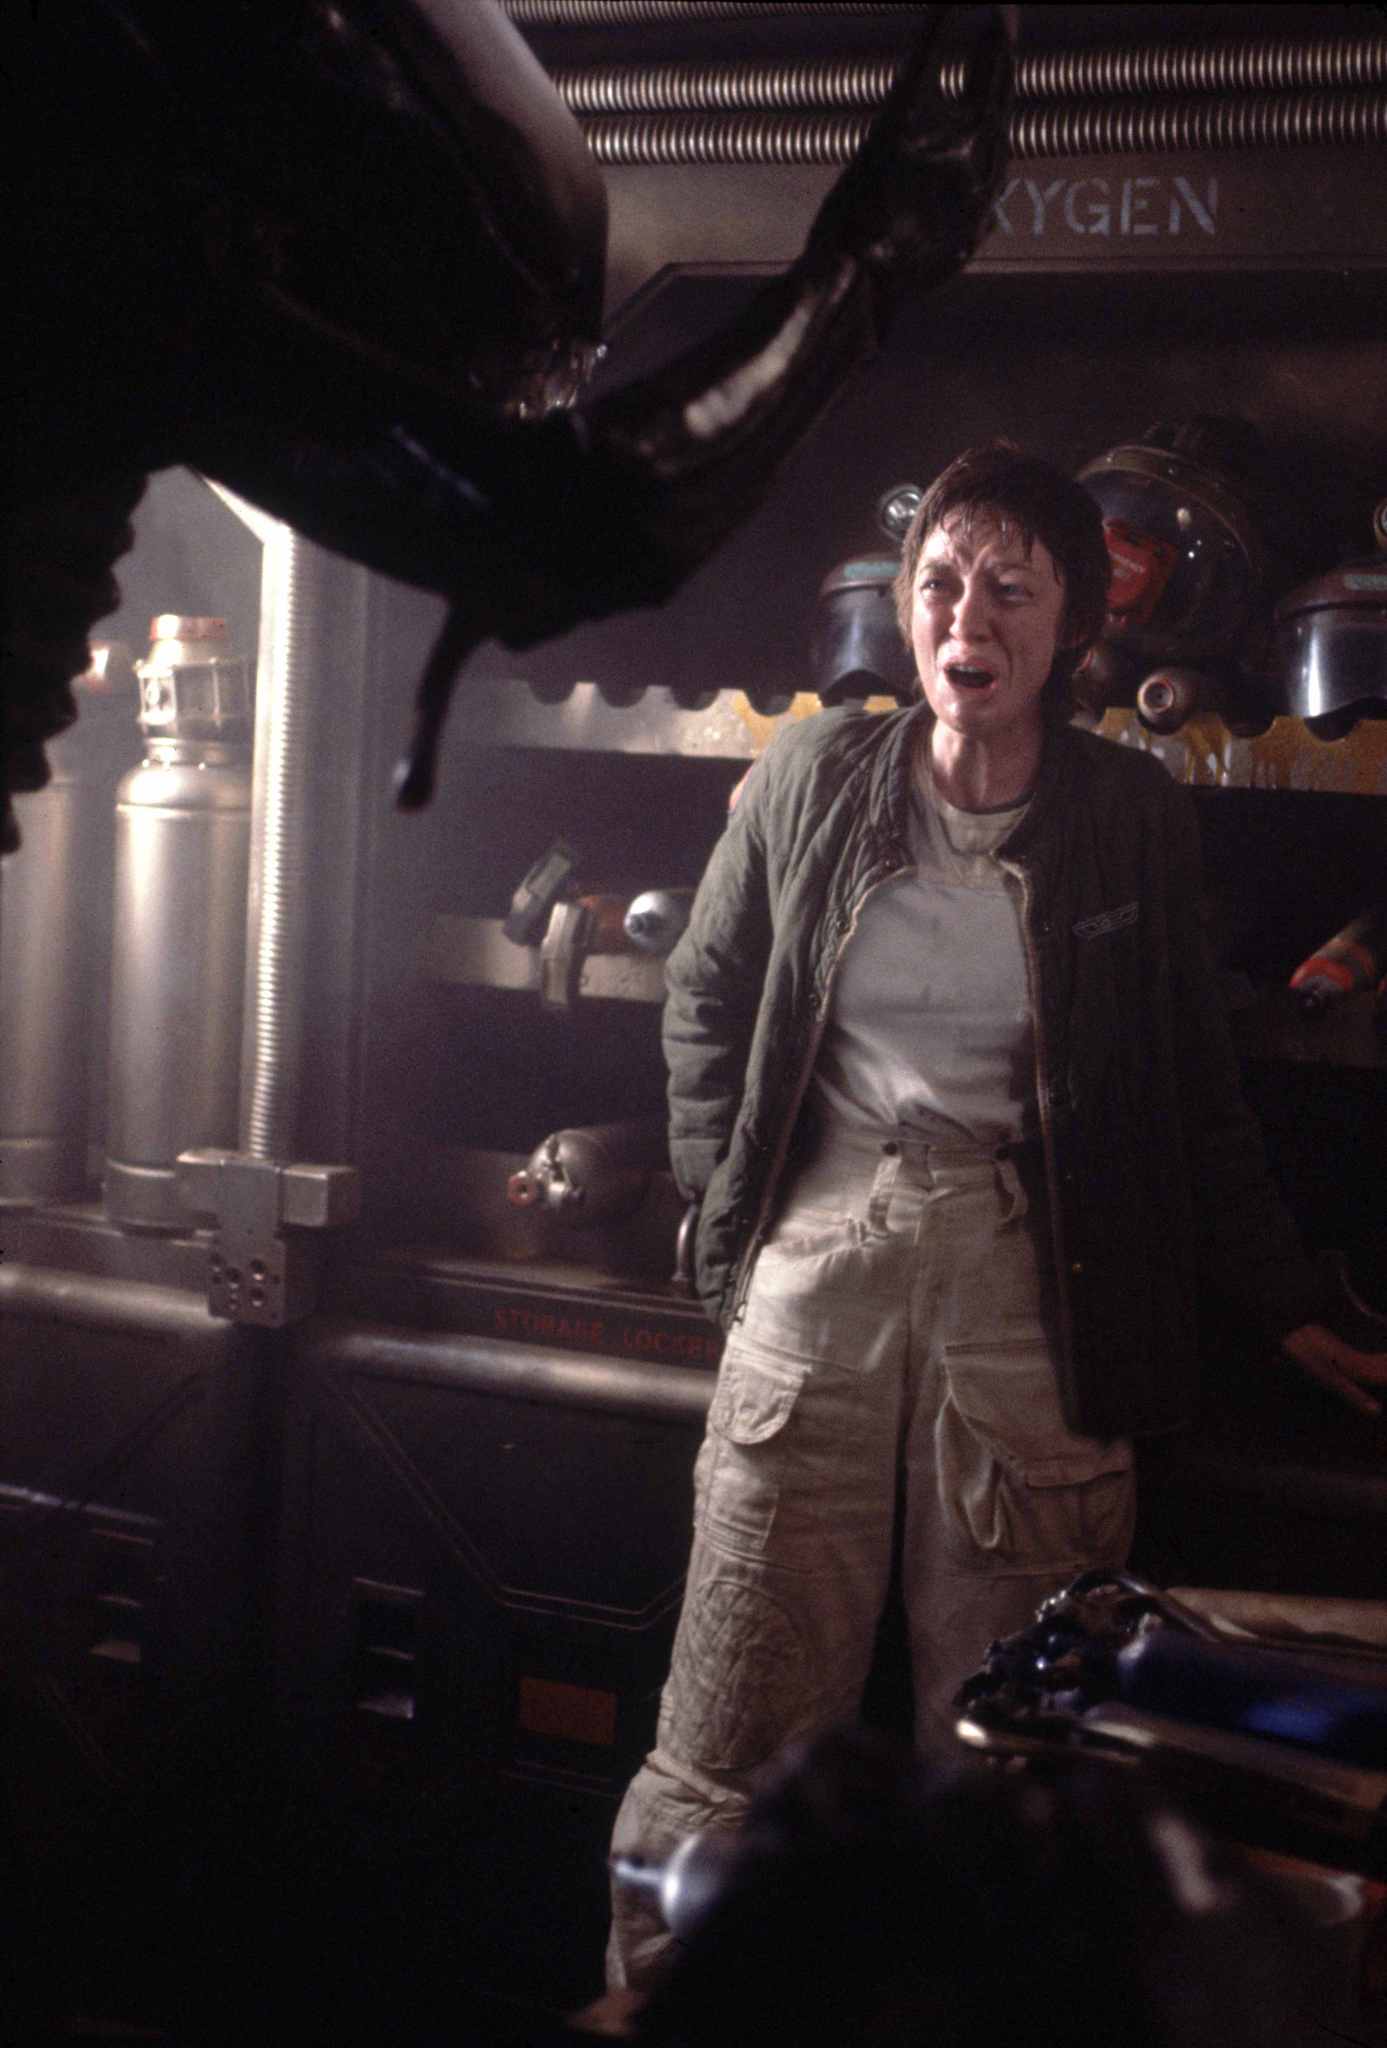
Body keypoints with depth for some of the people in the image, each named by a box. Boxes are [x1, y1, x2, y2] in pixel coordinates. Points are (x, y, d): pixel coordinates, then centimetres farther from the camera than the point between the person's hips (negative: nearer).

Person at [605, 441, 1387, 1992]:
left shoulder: (1131, 818, 3)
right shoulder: (813, 781, 5)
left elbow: (1192, 1089, 11)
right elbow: (704, 1000, 19)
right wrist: (724, 1196, 10)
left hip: (1027, 1280, -1)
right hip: (817, 1266, 1)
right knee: (737, 1719, 3)